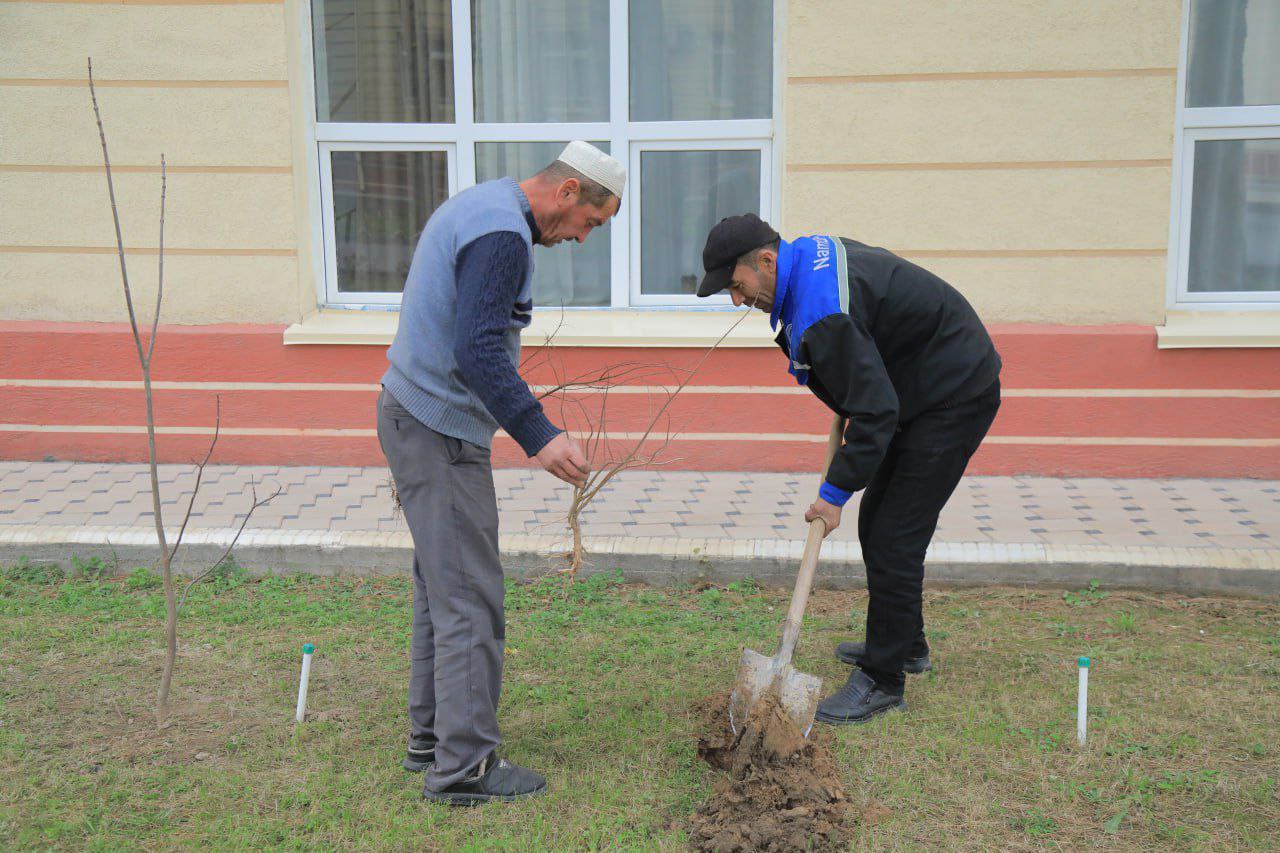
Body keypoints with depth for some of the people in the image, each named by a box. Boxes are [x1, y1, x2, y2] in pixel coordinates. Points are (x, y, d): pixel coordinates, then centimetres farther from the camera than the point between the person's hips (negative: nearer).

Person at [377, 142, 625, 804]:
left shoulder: (475, 205, 14)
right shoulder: (503, 234, -19)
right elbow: (478, 352, -29)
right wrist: (540, 437, -32)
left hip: (411, 412, 11)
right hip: (442, 432, -11)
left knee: (441, 587, 17)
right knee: (469, 599, -5)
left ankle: (431, 737, 26)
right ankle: (464, 767, 2)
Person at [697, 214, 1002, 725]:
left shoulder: (821, 315, -30)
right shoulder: (810, 252, 2)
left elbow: (875, 411, -30)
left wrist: (836, 491, -21)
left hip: (957, 398, -11)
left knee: (893, 538, -11)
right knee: (877, 524, 16)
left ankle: (883, 682, -2)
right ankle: (906, 644, 32)